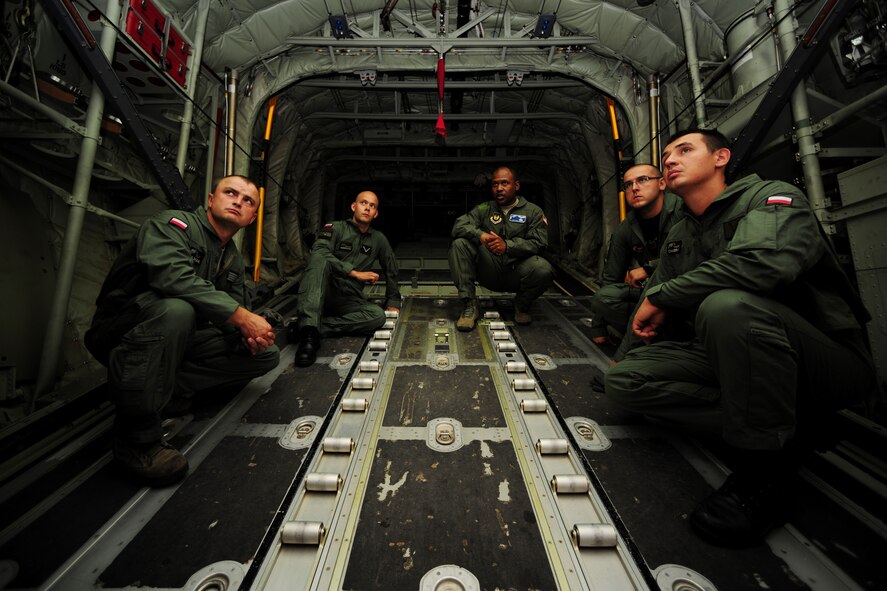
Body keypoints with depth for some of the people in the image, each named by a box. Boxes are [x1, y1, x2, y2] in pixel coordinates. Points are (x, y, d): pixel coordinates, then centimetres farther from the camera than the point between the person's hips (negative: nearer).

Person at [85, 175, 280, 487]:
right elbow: (170, 274, -32)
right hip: (120, 330, -6)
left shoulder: (233, 259, 11)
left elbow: (239, 307, 9)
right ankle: (137, 438, -27)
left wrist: (248, 335, -15)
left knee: (266, 354, -5)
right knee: (175, 308, -40)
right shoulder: (173, 223, -11)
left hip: (179, 337, 6)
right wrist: (240, 315, -35)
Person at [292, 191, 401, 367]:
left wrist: (393, 302, 16)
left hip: (348, 299, 3)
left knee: (378, 316, -26)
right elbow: (318, 253, -18)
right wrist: (355, 273, -21)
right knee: (320, 260, -33)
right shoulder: (335, 228, 2)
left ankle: (316, 327, -28)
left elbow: (391, 270, 23)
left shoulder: (379, 239, 14)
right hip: (322, 294, -3)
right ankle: (309, 329, -43)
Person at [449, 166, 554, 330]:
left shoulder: (533, 211, 5)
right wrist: (481, 236, -26)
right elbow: (459, 226, -6)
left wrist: (507, 246, -28)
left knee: (543, 269, -33)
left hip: (517, 273, -1)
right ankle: (469, 306, -16)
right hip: (488, 272, 2)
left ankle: (522, 305, 1)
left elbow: (538, 243, -10)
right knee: (459, 244, -20)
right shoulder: (483, 209, 10)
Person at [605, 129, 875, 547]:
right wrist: (623, 356, 7)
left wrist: (661, 295, -20)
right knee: (623, 379, -12)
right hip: (730, 363, 6)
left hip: (829, 361, -5)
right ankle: (785, 426, -6)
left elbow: (764, 262, -30)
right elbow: (650, 312, 16)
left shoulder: (771, 196, -7)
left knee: (727, 304, -37)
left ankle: (766, 470, -18)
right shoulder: (678, 237, 12)